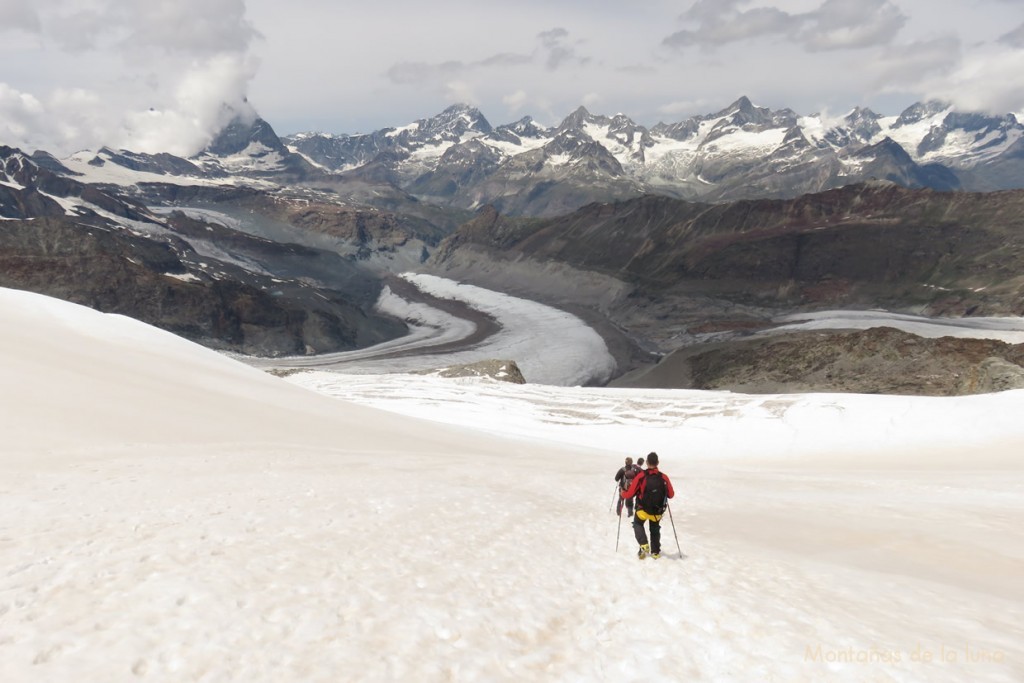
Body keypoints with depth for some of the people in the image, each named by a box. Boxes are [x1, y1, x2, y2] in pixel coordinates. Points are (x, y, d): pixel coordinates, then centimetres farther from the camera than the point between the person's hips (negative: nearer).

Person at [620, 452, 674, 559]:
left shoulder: (641, 476, -18)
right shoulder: (664, 477, -11)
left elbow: (629, 494, -13)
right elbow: (671, 494, 0)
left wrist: (622, 494, 9)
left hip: (643, 510, -2)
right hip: (657, 511, 2)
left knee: (637, 524, 24)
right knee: (655, 530, 27)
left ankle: (644, 545, 3)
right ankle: (655, 552, 32)